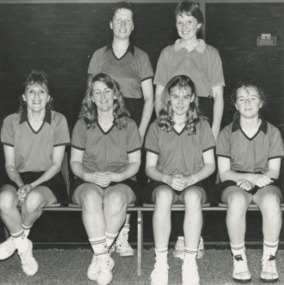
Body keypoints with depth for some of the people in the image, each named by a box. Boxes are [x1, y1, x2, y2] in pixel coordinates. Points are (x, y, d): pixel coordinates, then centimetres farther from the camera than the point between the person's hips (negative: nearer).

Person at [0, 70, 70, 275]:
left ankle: (17, 238, -2)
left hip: (48, 180, -1)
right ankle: (24, 247, -6)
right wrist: (21, 185, -17)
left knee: (33, 200, -36)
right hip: (19, 178, 2)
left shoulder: (58, 120, -1)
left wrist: (32, 185, -16)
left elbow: (56, 164, -2)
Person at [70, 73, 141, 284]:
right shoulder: (82, 125, 9)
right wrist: (88, 176, -12)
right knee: (91, 198, -36)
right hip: (88, 181, 1)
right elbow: (75, 161, 9)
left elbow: (135, 163, 5)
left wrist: (116, 176, -14)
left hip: (121, 181, 0)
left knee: (115, 199, -37)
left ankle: (99, 256, -20)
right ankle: (104, 259, -30)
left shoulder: (128, 125, 6)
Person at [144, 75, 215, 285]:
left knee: (193, 196, -37)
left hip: (195, 183, 0)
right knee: (164, 195, -36)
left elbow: (210, 165, 4)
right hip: (163, 183, 0)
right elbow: (150, 167, 6)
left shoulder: (202, 125, 7)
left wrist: (190, 179, -14)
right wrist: (168, 179, -15)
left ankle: (190, 262, -29)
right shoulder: (157, 127, 8)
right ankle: (161, 262, -30)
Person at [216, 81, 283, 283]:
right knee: (237, 201, -37)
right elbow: (224, 173, 0)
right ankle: (239, 259, -21)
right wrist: (251, 176, -17)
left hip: (264, 184, 1)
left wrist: (252, 181, -16)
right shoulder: (227, 134, 4)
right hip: (234, 184, 0)